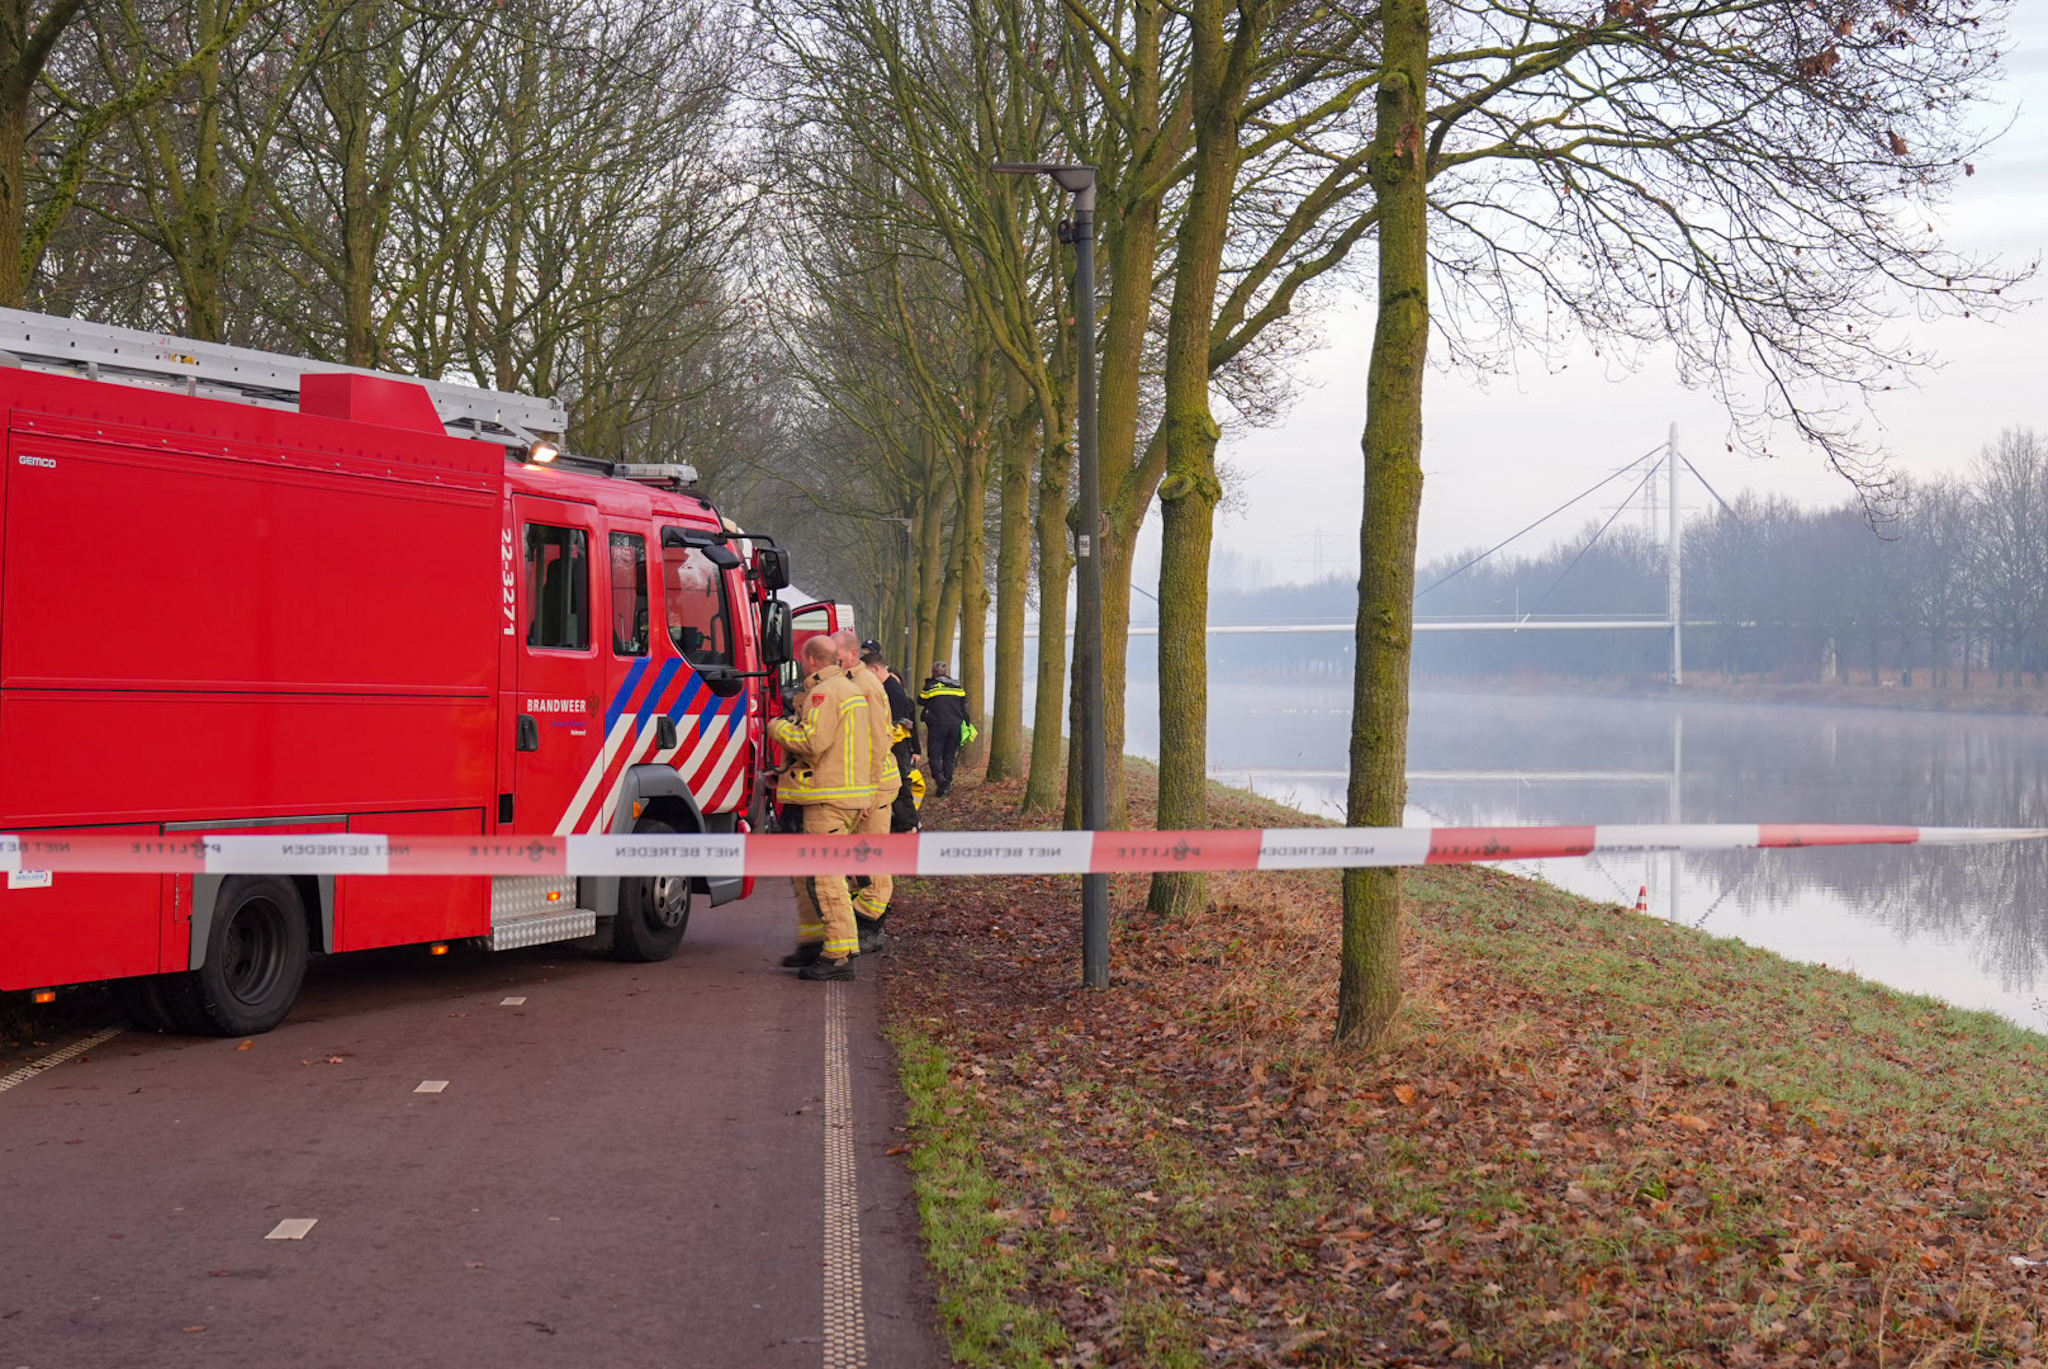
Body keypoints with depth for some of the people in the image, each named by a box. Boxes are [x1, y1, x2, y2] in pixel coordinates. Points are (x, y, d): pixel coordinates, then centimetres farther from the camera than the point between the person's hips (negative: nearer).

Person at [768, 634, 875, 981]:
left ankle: (840, 956, -13)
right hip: (855, 794, 10)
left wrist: (778, 728, -4)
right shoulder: (852, 690, 20)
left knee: (823, 874, -10)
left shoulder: (824, 693, -13)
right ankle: (814, 940, 23)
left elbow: (811, 742, -22)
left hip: (829, 798, -10)